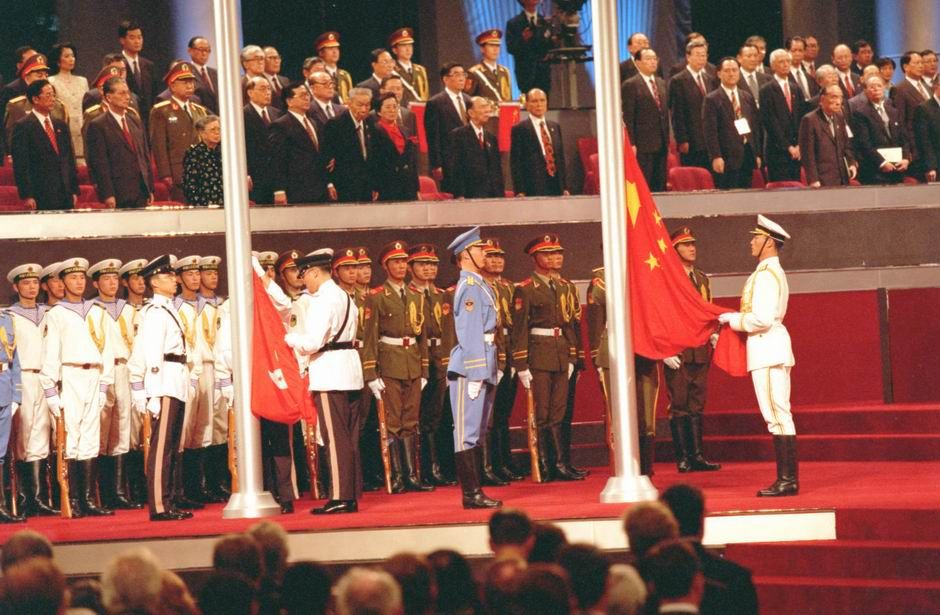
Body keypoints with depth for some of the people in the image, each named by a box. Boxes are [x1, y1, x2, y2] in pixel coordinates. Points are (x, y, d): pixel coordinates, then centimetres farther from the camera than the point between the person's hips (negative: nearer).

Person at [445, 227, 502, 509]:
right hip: (471, 368, -10)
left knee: (477, 432, 12)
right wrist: (475, 375, -21)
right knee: (468, 432, -7)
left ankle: (475, 492, 16)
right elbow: (469, 334, -18)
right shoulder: (469, 288, -13)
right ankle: (471, 494, -6)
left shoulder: (480, 285, 17)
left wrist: (490, 371, 17)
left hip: (485, 367, 10)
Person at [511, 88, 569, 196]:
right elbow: (515, 163, -2)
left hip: (556, 187, 5)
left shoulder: (555, 127, 17)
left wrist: (565, 187, 12)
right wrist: (520, 192, -10)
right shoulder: (519, 129, 1)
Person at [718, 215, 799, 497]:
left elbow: (762, 319, -22)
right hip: (771, 345, 11)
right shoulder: (774, 272, 17)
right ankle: (788, 478, 13)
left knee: (776, 415, -9)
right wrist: (737, 318, 11)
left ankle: (787, 480, -10)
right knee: (780, 415, 11)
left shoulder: (766, 275, -15)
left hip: (766, 346, -11)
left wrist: (733, 319, -8)